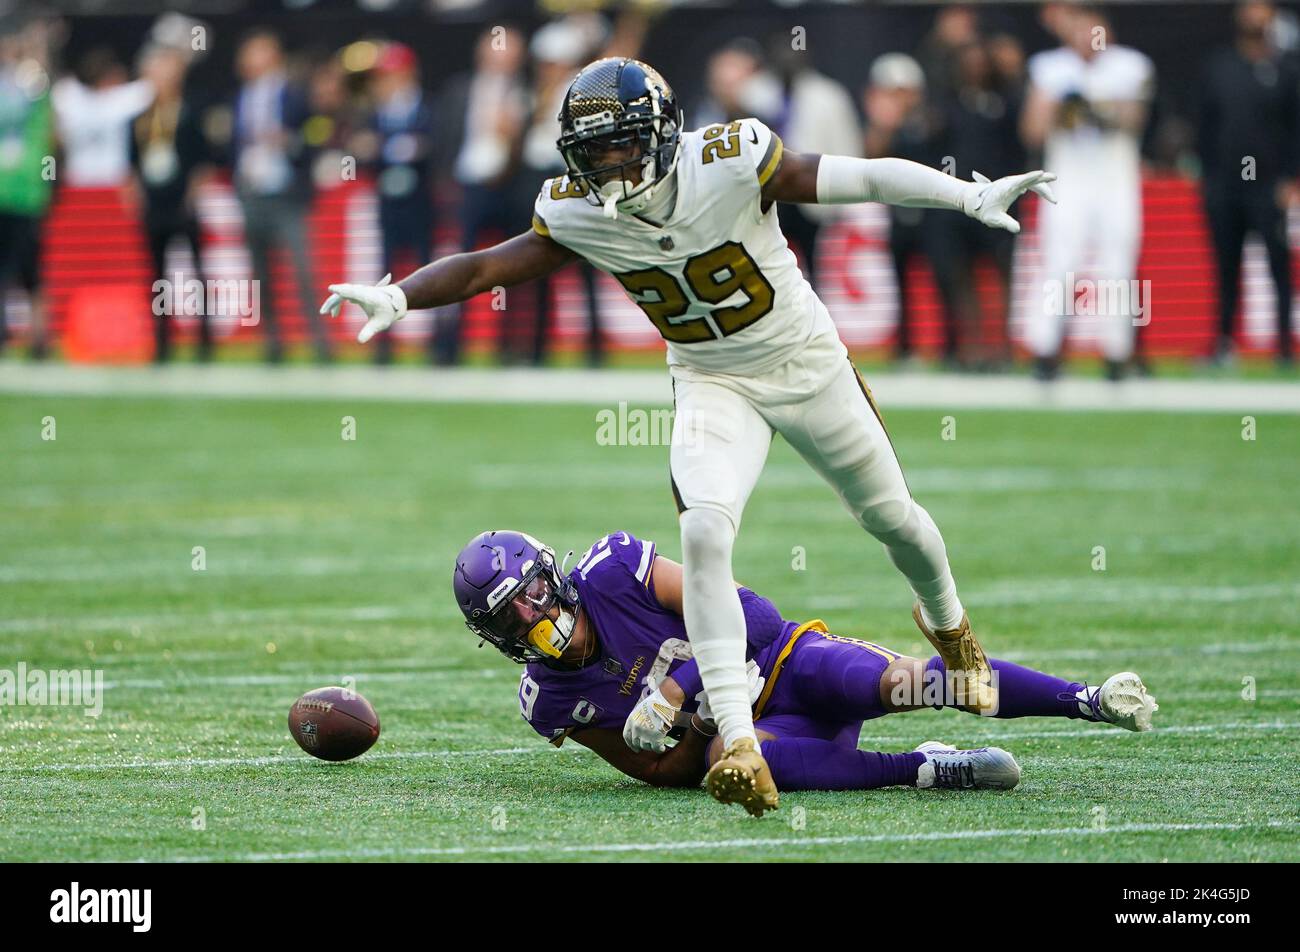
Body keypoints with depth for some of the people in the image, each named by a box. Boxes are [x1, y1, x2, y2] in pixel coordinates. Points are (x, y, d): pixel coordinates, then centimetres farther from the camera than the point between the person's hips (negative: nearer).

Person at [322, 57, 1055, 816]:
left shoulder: (732, 165, -28)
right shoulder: (580, 214, -17)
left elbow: (860, 179, -26)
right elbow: (485, 268, -18)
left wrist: (973, 197, -33)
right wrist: (398, 297, -35)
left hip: (805, 363, -1)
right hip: (712, 385, 1)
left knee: (889, 516, 17)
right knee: (705, 532, -24)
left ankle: (948, 621, 53)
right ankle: (740, 743, -26)